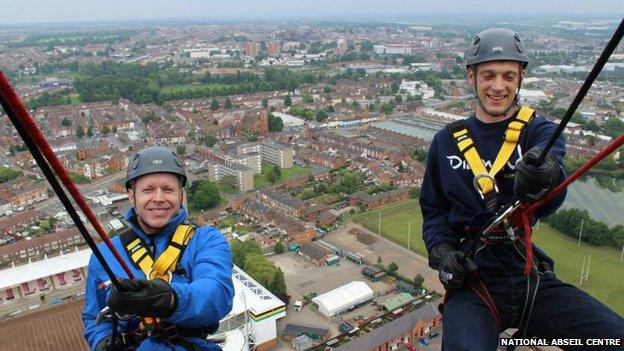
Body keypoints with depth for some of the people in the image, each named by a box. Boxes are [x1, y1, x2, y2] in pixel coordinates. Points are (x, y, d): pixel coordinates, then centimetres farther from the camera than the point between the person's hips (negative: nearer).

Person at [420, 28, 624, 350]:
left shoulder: (540, 131, 4)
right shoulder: (447, 142, 8)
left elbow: (548, 202, -17)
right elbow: (433, 210, 13)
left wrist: (543, 177, -42)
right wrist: (441, 249, -7)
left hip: (532, 279, 2)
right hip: (472, 281, -1)